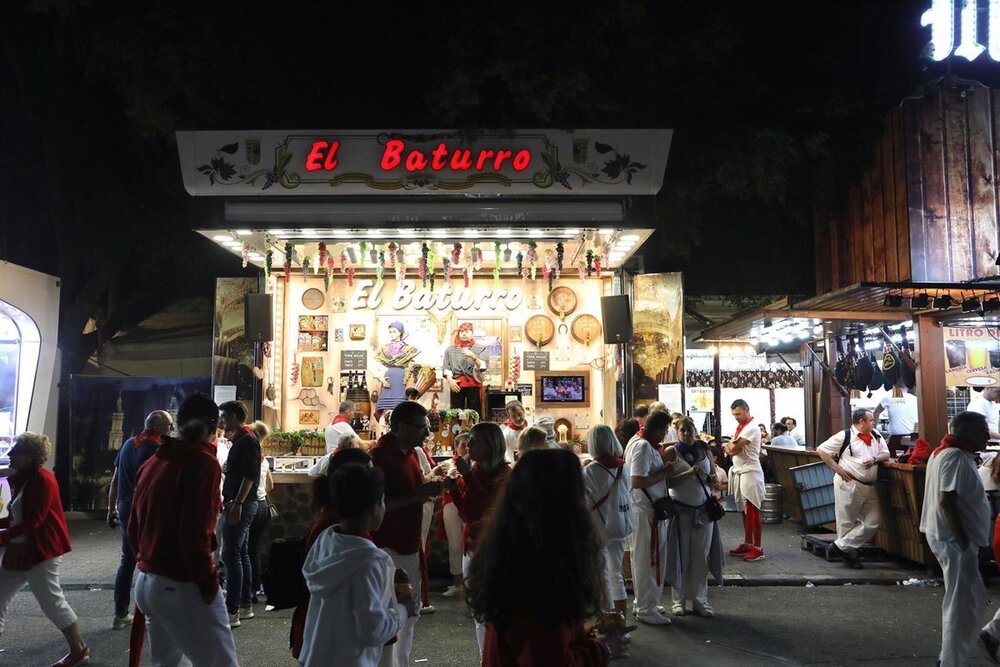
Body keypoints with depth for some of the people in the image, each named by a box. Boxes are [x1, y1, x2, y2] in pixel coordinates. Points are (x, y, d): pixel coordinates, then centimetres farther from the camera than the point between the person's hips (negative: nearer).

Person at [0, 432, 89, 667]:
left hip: (41, 551, -10)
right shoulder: (21, 479, 10)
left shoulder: (41, 479, -17)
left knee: (51, 601, -3)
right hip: (20, 550, 10)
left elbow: (32, 522, -21)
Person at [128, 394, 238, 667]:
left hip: (145, 582, 9)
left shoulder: (153, 462, 11)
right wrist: (209, 583, -12)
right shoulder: (203, 462, -14)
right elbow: (193, 534, -21)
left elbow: (134, 527, 17)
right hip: (183, 587, -9)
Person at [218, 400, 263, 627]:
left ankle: (232, 612, -7)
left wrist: (237, 503, -24)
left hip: (241, 505, -10)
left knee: (231, 555, -9)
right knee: (241, 553, 13)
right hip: (239, 504, 10)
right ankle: (245, 605, 20)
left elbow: (250, 475, -21)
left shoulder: (247, 440, -14)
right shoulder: (241, 439, 17)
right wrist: (228, 500, 22)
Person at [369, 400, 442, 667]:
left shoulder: (410, 452, 9)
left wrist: (429, 489, 3)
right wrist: (416, 495, -26)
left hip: (410, 546, 9)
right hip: (387, 548, -9)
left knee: (410, 614, 19)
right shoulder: (379, 455, -18)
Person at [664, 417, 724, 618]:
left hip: (703, 510, 3)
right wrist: (689, 473, -25)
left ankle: (699, 600, 16)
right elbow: (667, 482, -14)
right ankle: (679, 600, 15)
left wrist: (713, 480, -10)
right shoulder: (671, 452, -5)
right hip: (680, 510, -3)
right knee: (680, 556, 4)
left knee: (701, 557, 6)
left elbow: (715, 479, 12)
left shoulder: (704, 451, 6)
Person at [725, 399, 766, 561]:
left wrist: (731, 446, 1)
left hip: (750, 473, -9)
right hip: (739, 472, 9)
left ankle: (757, 548, -3)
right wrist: (731, 448, -9)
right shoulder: (740, 427, 16)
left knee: (753, 511, -6)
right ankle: (747, 544, 19)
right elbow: (729, 449, 12)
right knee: (744, 510, 12)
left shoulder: (751, 428, -13)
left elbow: (734, 447, -20)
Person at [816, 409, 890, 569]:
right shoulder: (845, 436, -8)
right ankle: (848, 553, 19)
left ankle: (843, 545, 11)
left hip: (869, 486, 6)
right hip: (848, 484, -6)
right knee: (847, 522, 2)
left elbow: (886, 454, 15)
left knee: (873, 521, 4)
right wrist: (838, 468, -12)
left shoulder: (876, 437, 9)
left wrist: (875, 459, -8)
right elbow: (821, 450, -7)